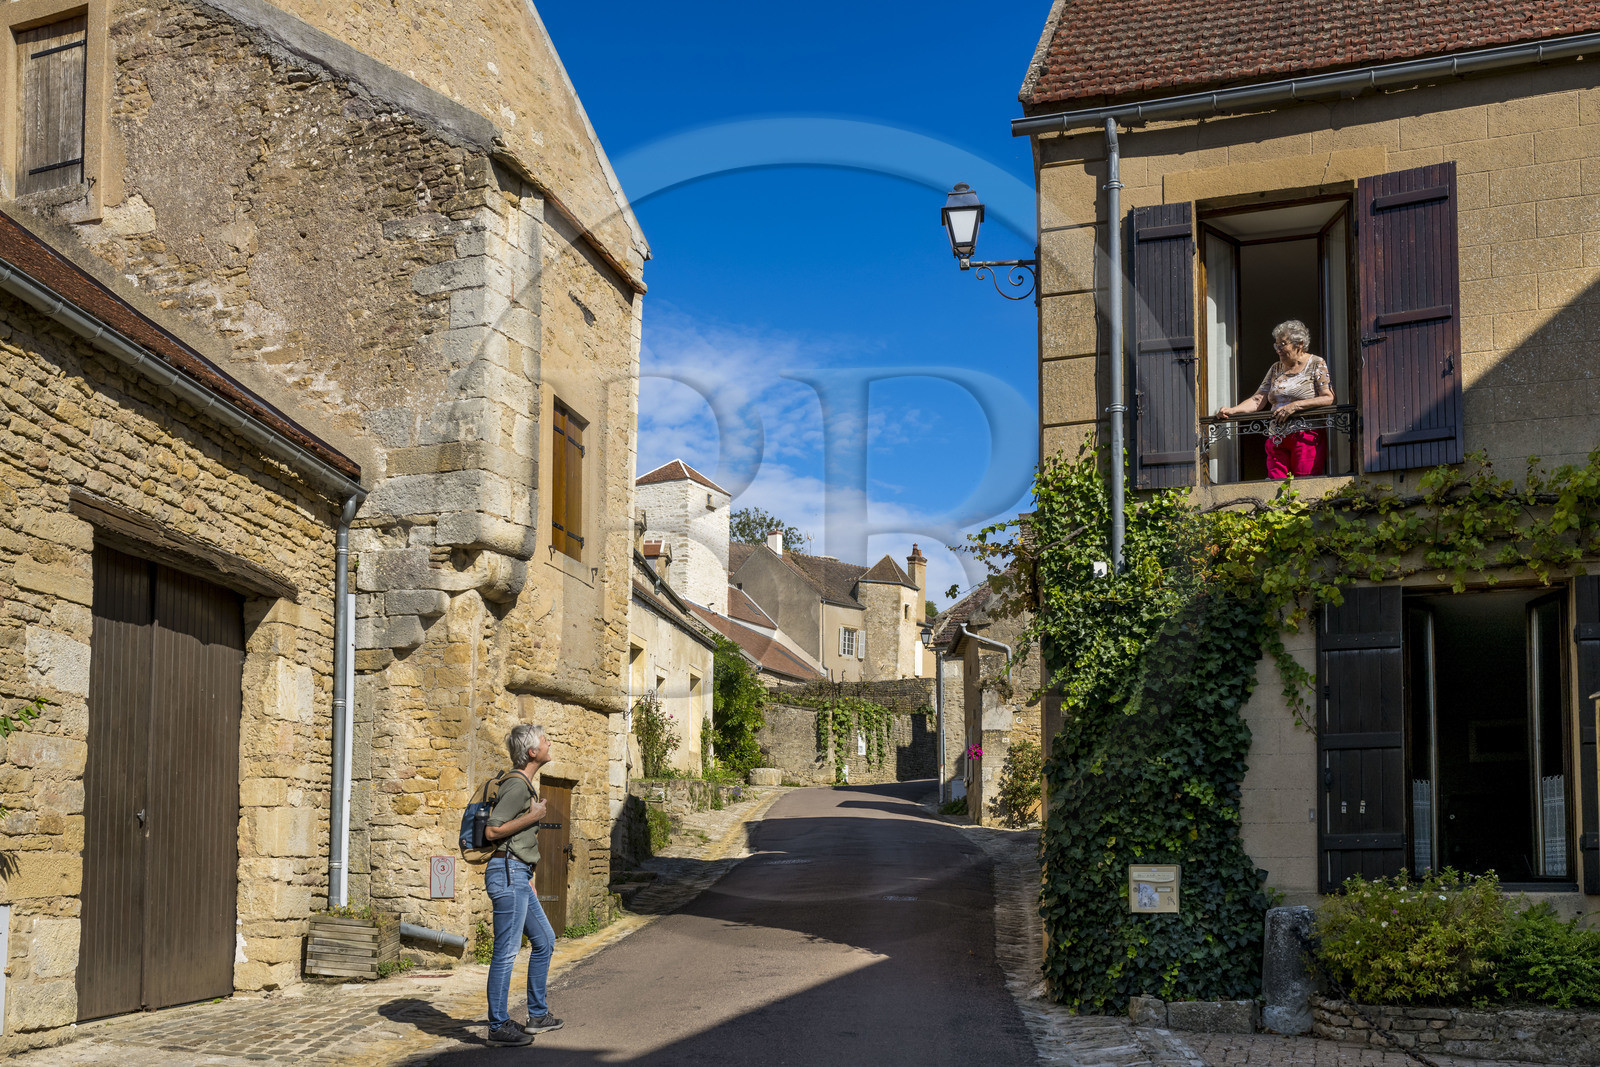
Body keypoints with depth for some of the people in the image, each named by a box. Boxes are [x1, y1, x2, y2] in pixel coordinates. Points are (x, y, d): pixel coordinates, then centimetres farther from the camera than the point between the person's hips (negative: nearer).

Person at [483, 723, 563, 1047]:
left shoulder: (525, 785, 18)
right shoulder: (517, 786, -13)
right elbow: (492, 831, -20)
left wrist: (530, 882, 24)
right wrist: (534, 816, -15)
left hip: (518, 875, 11)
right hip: (508, 873, -11)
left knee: (545, 940, 16)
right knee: (507, 951, -6)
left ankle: (538, 1015, 24)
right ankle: (498, 1026, 0)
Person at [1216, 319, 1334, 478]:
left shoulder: (1316, 364, 4)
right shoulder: (1276, 369, 19)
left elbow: (1328, 398, -7)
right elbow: (1258, 400, 13)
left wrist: (1295, 406, -14)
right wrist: (1232, 410, -4)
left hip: (1306, 437, -5)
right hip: (1276, 440, 5)